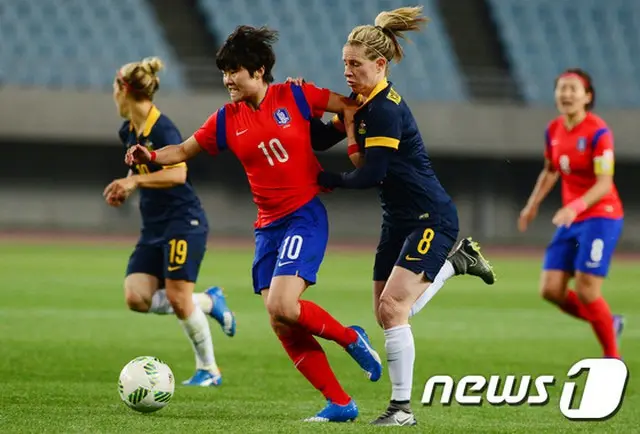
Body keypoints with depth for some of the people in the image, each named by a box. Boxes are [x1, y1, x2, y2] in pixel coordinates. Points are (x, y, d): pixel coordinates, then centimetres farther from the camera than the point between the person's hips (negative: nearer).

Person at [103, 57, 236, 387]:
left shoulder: (162, 129, -16)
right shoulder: (128, 132, 11)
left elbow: (177, 173, -29)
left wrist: (134, 181, -30)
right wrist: (125, 189, 10)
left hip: (184, 223, -8)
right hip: (153, 226, 8)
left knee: (178, 298, -13)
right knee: (136, 297, -8)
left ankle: (208, 370, 7)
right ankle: (209, 301, 14)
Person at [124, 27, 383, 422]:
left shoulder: (294, 97, -5)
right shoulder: (227, 120, 5)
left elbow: (349, 107, 4)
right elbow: (185, 150, 12)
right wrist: (152, 156, -7)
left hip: (305, 215, -6)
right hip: (268, 226, 6)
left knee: (282, 307, -23)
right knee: (282, 326, -2)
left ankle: (351, 338, 3)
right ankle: (340, 403, 6)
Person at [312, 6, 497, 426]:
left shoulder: (385, 109, -22)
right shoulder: (367, 103, 7)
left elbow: (370, 175, -23)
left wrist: (325, 179, -9)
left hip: (431, 218, -10)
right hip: (399, 219, 10)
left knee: (392, 305, -18)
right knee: (386, 311, 11)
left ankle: (402, 406, -12)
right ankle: (453, 261, 33)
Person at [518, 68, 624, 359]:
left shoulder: (598, 132, -16)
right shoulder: (554, 130, 5)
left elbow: (604, 184, -21)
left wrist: (576, 206, -35)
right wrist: (533, 205, 16)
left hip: (600, 217, -7)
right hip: (571, 220, 7)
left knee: (585, 291, -14)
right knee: (550, 289, -2)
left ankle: (613, 358, 5)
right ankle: (608, 324, 21)